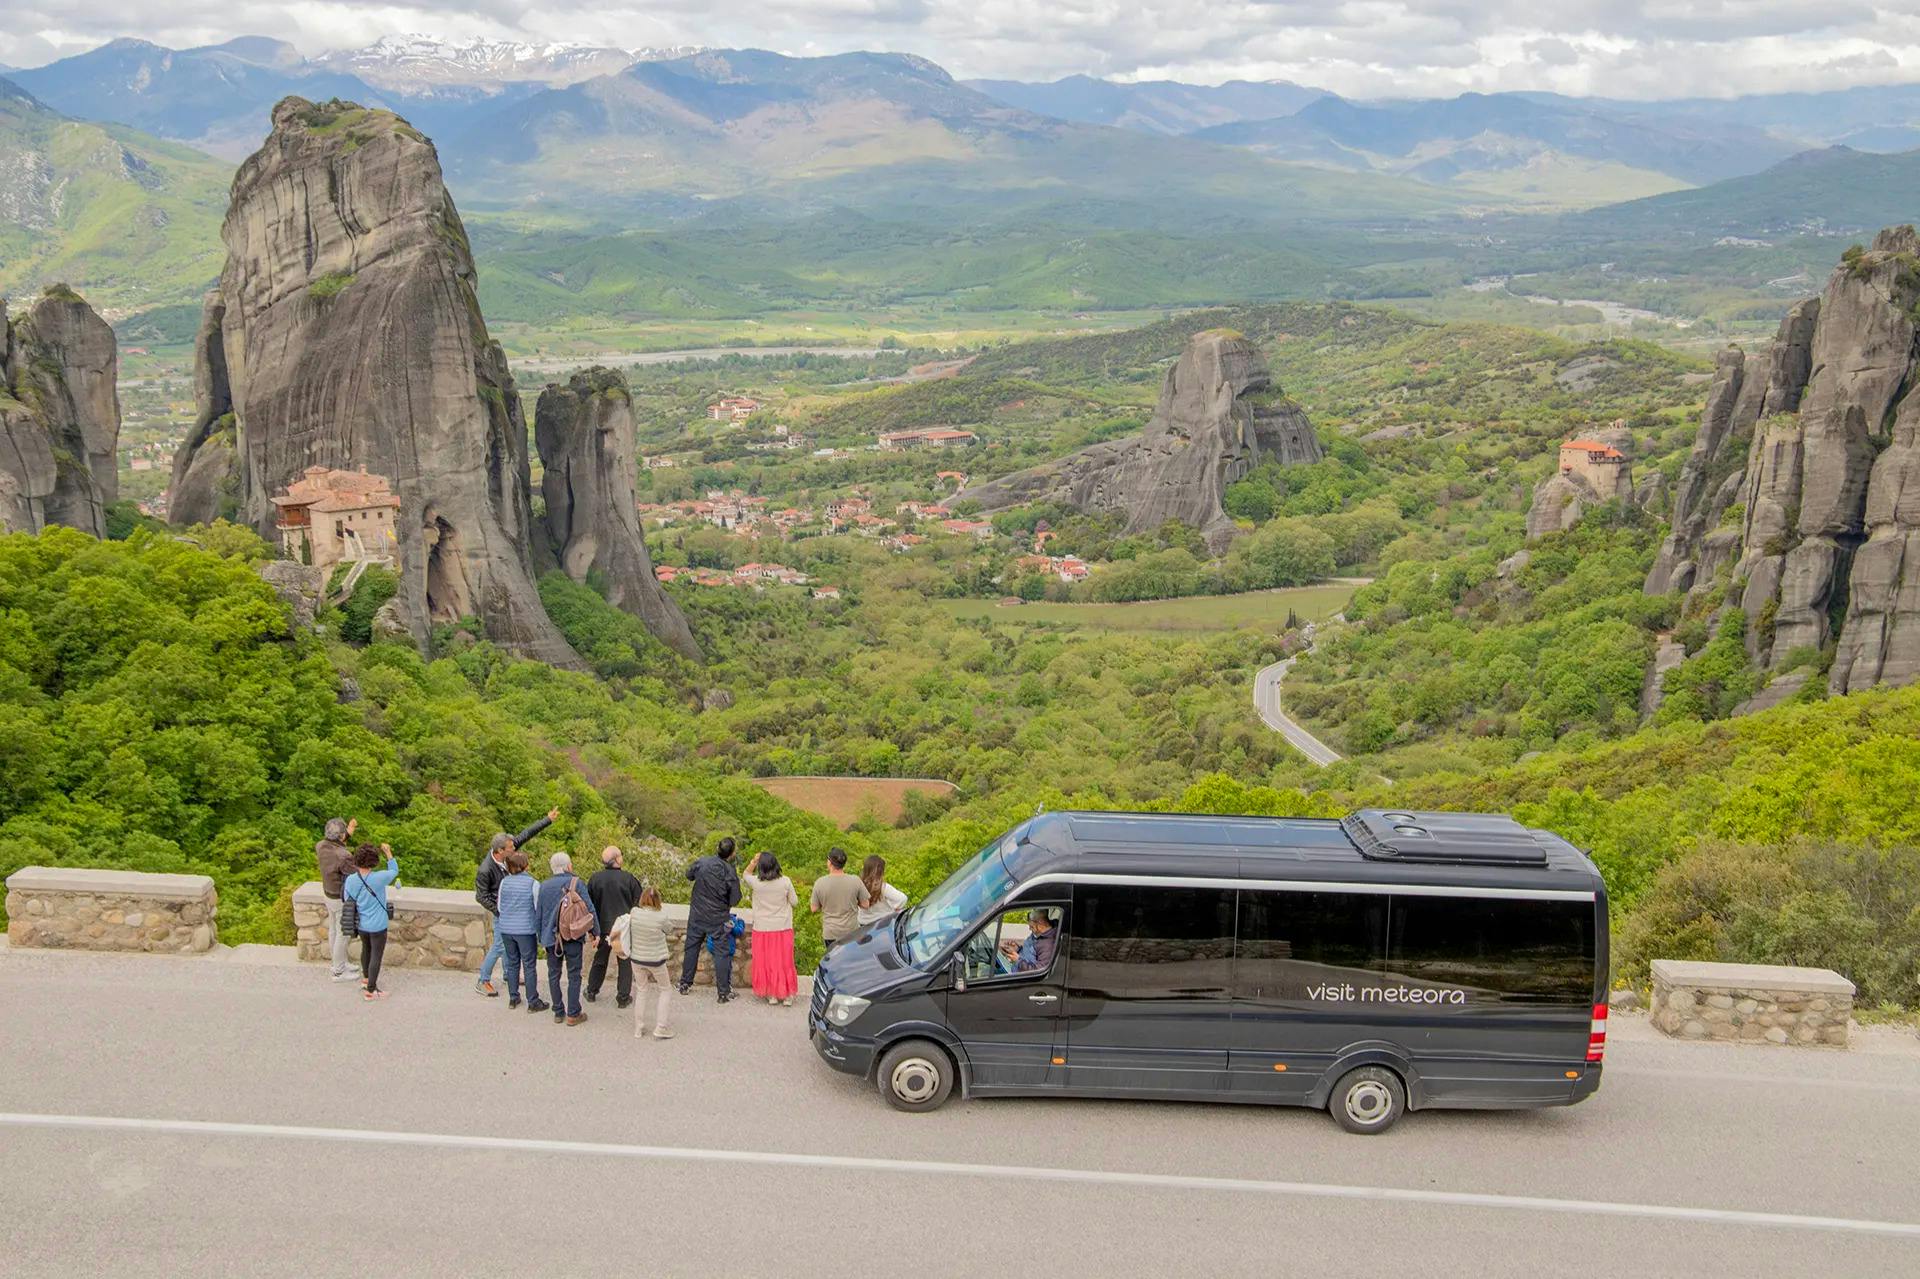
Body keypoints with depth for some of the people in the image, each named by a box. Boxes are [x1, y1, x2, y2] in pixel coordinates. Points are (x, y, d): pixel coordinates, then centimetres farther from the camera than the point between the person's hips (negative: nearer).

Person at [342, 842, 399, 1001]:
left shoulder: (350, 880, -15)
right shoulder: (379, 878, -27)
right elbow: (394, 871, -5)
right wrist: (388, 852, 2)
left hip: (361, 924, 5)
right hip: (378, 926, -5)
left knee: (366, 949, 28)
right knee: (376, 957, 9)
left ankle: (367, 979, 47)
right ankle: (370, 990, 16)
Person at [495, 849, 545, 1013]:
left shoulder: (504, 882, 1)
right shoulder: (533, 883, -12)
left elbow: (500, 907, 10)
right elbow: (539, 909, -8)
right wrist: (540, 932, 6)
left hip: (506, 929, 4)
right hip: (526, 930, -4)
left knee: (512, 963, 16)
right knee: (529, 966, 2)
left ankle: (513, 998, 22)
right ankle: (533, 1002, 6)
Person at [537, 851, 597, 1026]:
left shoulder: (544, 886, 4)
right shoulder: (576, 883, -7)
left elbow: (539, 913, 10)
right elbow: (589, 910, -8)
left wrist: (541, 936, 20)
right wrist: (595, 932, 0)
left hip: (551, 937, 3)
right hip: (573, 936, -3)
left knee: (553, 975, 13)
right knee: (574, 975, 4)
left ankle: (558, 1012, 16)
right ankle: (573, 1014, 5)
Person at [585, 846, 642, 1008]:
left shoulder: (595, 878, -6)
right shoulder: (628, 878, -13)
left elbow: (589, 905, 3)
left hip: (603, 927, 3)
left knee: (600, 961, 19)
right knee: (625, 963, 9)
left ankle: (591, 992, 28)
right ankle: (623, 997, 10)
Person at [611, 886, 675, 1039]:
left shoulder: (634, 913, -15)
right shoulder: (661, 917, -22)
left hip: (636, 958, 3)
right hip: (655, 960, -3)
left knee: (643, 991, 21)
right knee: (666, 990, 16)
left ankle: (638, 1028, 25)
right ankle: (660, 1029, 11)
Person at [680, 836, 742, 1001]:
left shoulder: (702, 862, -11)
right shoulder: (730, 873, -19)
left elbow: (689, 874, 10)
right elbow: (734, 901, -11)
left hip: (697, 915, 3)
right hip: (718, 918, -3)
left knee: (691, 948, 17)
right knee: (722, 953, 5)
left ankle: (685, 985, 26)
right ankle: (723, 992, 7)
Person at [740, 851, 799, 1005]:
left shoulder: (756, 883, -13)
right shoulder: (785, 882, -12)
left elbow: (745, 875, 10)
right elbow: (795, 902, -1)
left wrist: (753, 861, 7)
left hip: (762, 930, 0)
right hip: (783, 929, 0)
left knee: (766, 962, 13)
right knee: (784, 962, 11)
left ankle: (771, 994, 18)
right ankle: (787, 995, 16)